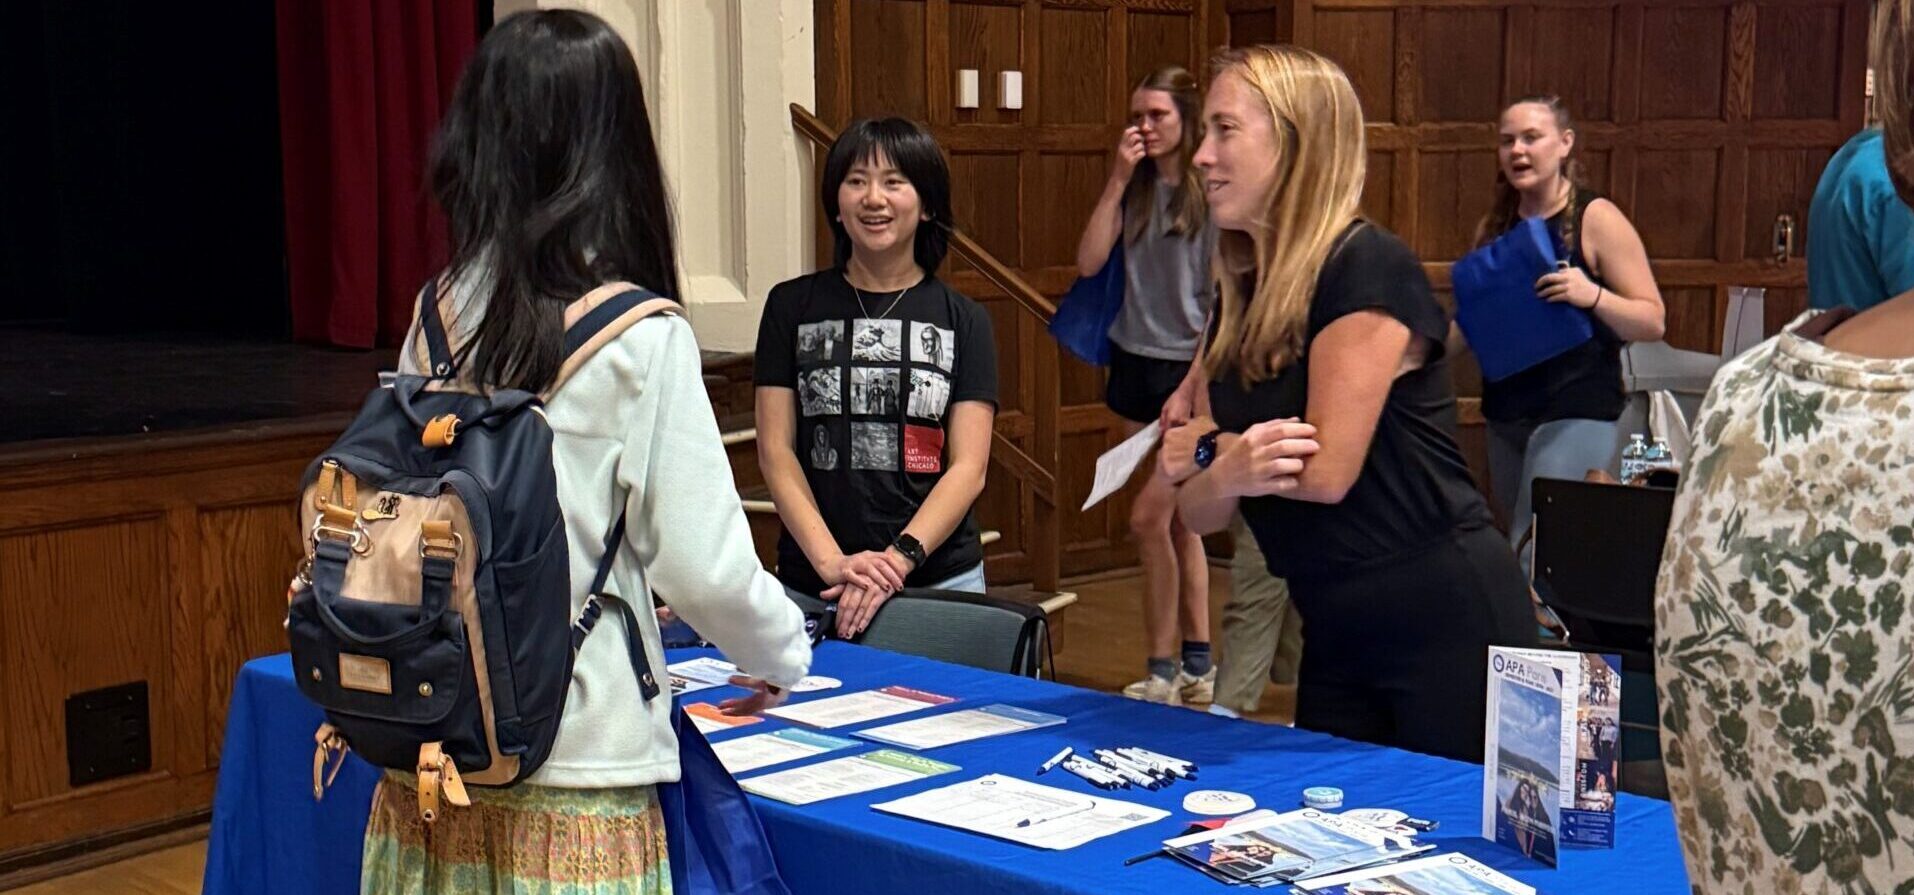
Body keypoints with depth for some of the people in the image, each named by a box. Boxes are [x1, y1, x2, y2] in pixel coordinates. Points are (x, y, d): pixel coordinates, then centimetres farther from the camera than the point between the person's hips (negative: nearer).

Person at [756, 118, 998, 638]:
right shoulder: (792, 307, 6)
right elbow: (776, 452, 0)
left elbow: (969, 468, -2)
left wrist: (899, 557, -17)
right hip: (811, 587, 0)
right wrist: (833, 561, -13)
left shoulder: (963, 320, 5)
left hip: (941, 580, 0)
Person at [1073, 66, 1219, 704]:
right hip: (1137, 363, 6)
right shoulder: (1135, 190, 9)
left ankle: (1163, 673, 0)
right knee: (1177, 521, 11)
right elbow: (1089, 264, -2)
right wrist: (1118, 181, -6)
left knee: (1149, 516, -11)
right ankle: (1197, 667, 19)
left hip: (1192, 367, -6)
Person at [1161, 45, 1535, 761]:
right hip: (1339, 634, 8)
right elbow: (1200, 513, 4)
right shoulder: (1238, 298, 8)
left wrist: (1204, 451, -5)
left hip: (1446, 621, -8)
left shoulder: (1367, 268, -15)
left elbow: (1327, 470, -21)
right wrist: (1230, 472, -20)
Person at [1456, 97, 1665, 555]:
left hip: (1577, 414, -6)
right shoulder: (1493, 228, 10)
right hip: (1506, 414, 6)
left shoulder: (1596, 219, -6)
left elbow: (1653, 321, -8)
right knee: (1517, 548, 12)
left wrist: (1592, 296, -26)